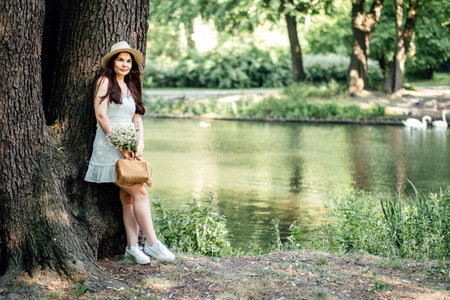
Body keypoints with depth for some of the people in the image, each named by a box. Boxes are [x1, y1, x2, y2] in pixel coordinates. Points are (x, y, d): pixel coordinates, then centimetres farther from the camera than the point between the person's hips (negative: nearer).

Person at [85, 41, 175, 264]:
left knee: (128, 198, 3)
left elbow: (137, 119, 15)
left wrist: (140, 144, -2)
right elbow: (101, 115, -10)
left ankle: (132, 246, 4)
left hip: (129, 149, 7)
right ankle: (152, 243, -8)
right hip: (110, 148, -7)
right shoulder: (105, 82, 0)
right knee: (139, 192, -12)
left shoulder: (131, 86, 20)